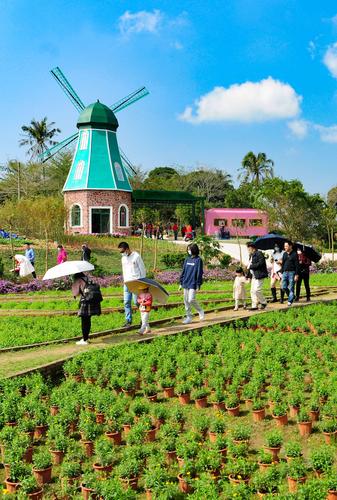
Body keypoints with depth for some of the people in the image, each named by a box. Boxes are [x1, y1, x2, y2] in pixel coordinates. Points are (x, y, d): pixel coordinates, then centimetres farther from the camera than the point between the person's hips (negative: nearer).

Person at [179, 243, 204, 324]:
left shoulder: (198, 260, -7)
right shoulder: (187, 260, 11)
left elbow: (199, 273, -9)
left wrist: (198, 285, -13)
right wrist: (181, 283, 13)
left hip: (193, 284, -6)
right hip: (186, 284, 7)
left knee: (191, 300, -13)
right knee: (186, 301, 7)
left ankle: (200, 311, 12)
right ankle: (188, 317, 16)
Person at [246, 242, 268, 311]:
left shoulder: (259, 254, -11)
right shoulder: (251, 255, 17)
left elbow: (260, 263, -21)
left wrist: (251, 266, -17)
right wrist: (248, 276, 16)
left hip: (259, 275, -10)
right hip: (253, 276, 10)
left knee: (257, 290, -14)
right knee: (252, 291, 7)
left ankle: (263, 303, 3)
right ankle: (254, 306, 12)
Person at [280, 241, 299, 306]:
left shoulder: (294, 254, -4)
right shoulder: (284, 254, 13)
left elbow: (297, 265, -7)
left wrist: (296, 275, -12)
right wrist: (282, 273, 13)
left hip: (292, 273, -6)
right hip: (285, 272, 6)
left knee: (291, 288, -3)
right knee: (284, 287, 1)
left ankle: (290, 301, 2)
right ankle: (292, 296, 21)